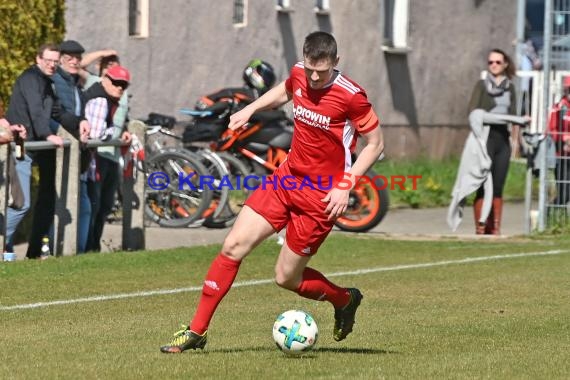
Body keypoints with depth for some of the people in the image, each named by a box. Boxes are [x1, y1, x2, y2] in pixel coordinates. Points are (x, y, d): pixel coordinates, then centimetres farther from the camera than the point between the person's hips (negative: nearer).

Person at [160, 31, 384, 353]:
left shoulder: (351, 95, -19)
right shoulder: (299, 75, -1)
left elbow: (376, 144, -10)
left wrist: (345, 187, -16)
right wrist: (250, 109, 13)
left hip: (322, 196, -6)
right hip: (288, 178, 6)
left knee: (287, 278, 1)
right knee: (234, 245, -5)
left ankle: (345, 300, 31)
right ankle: (197, 332, 3)